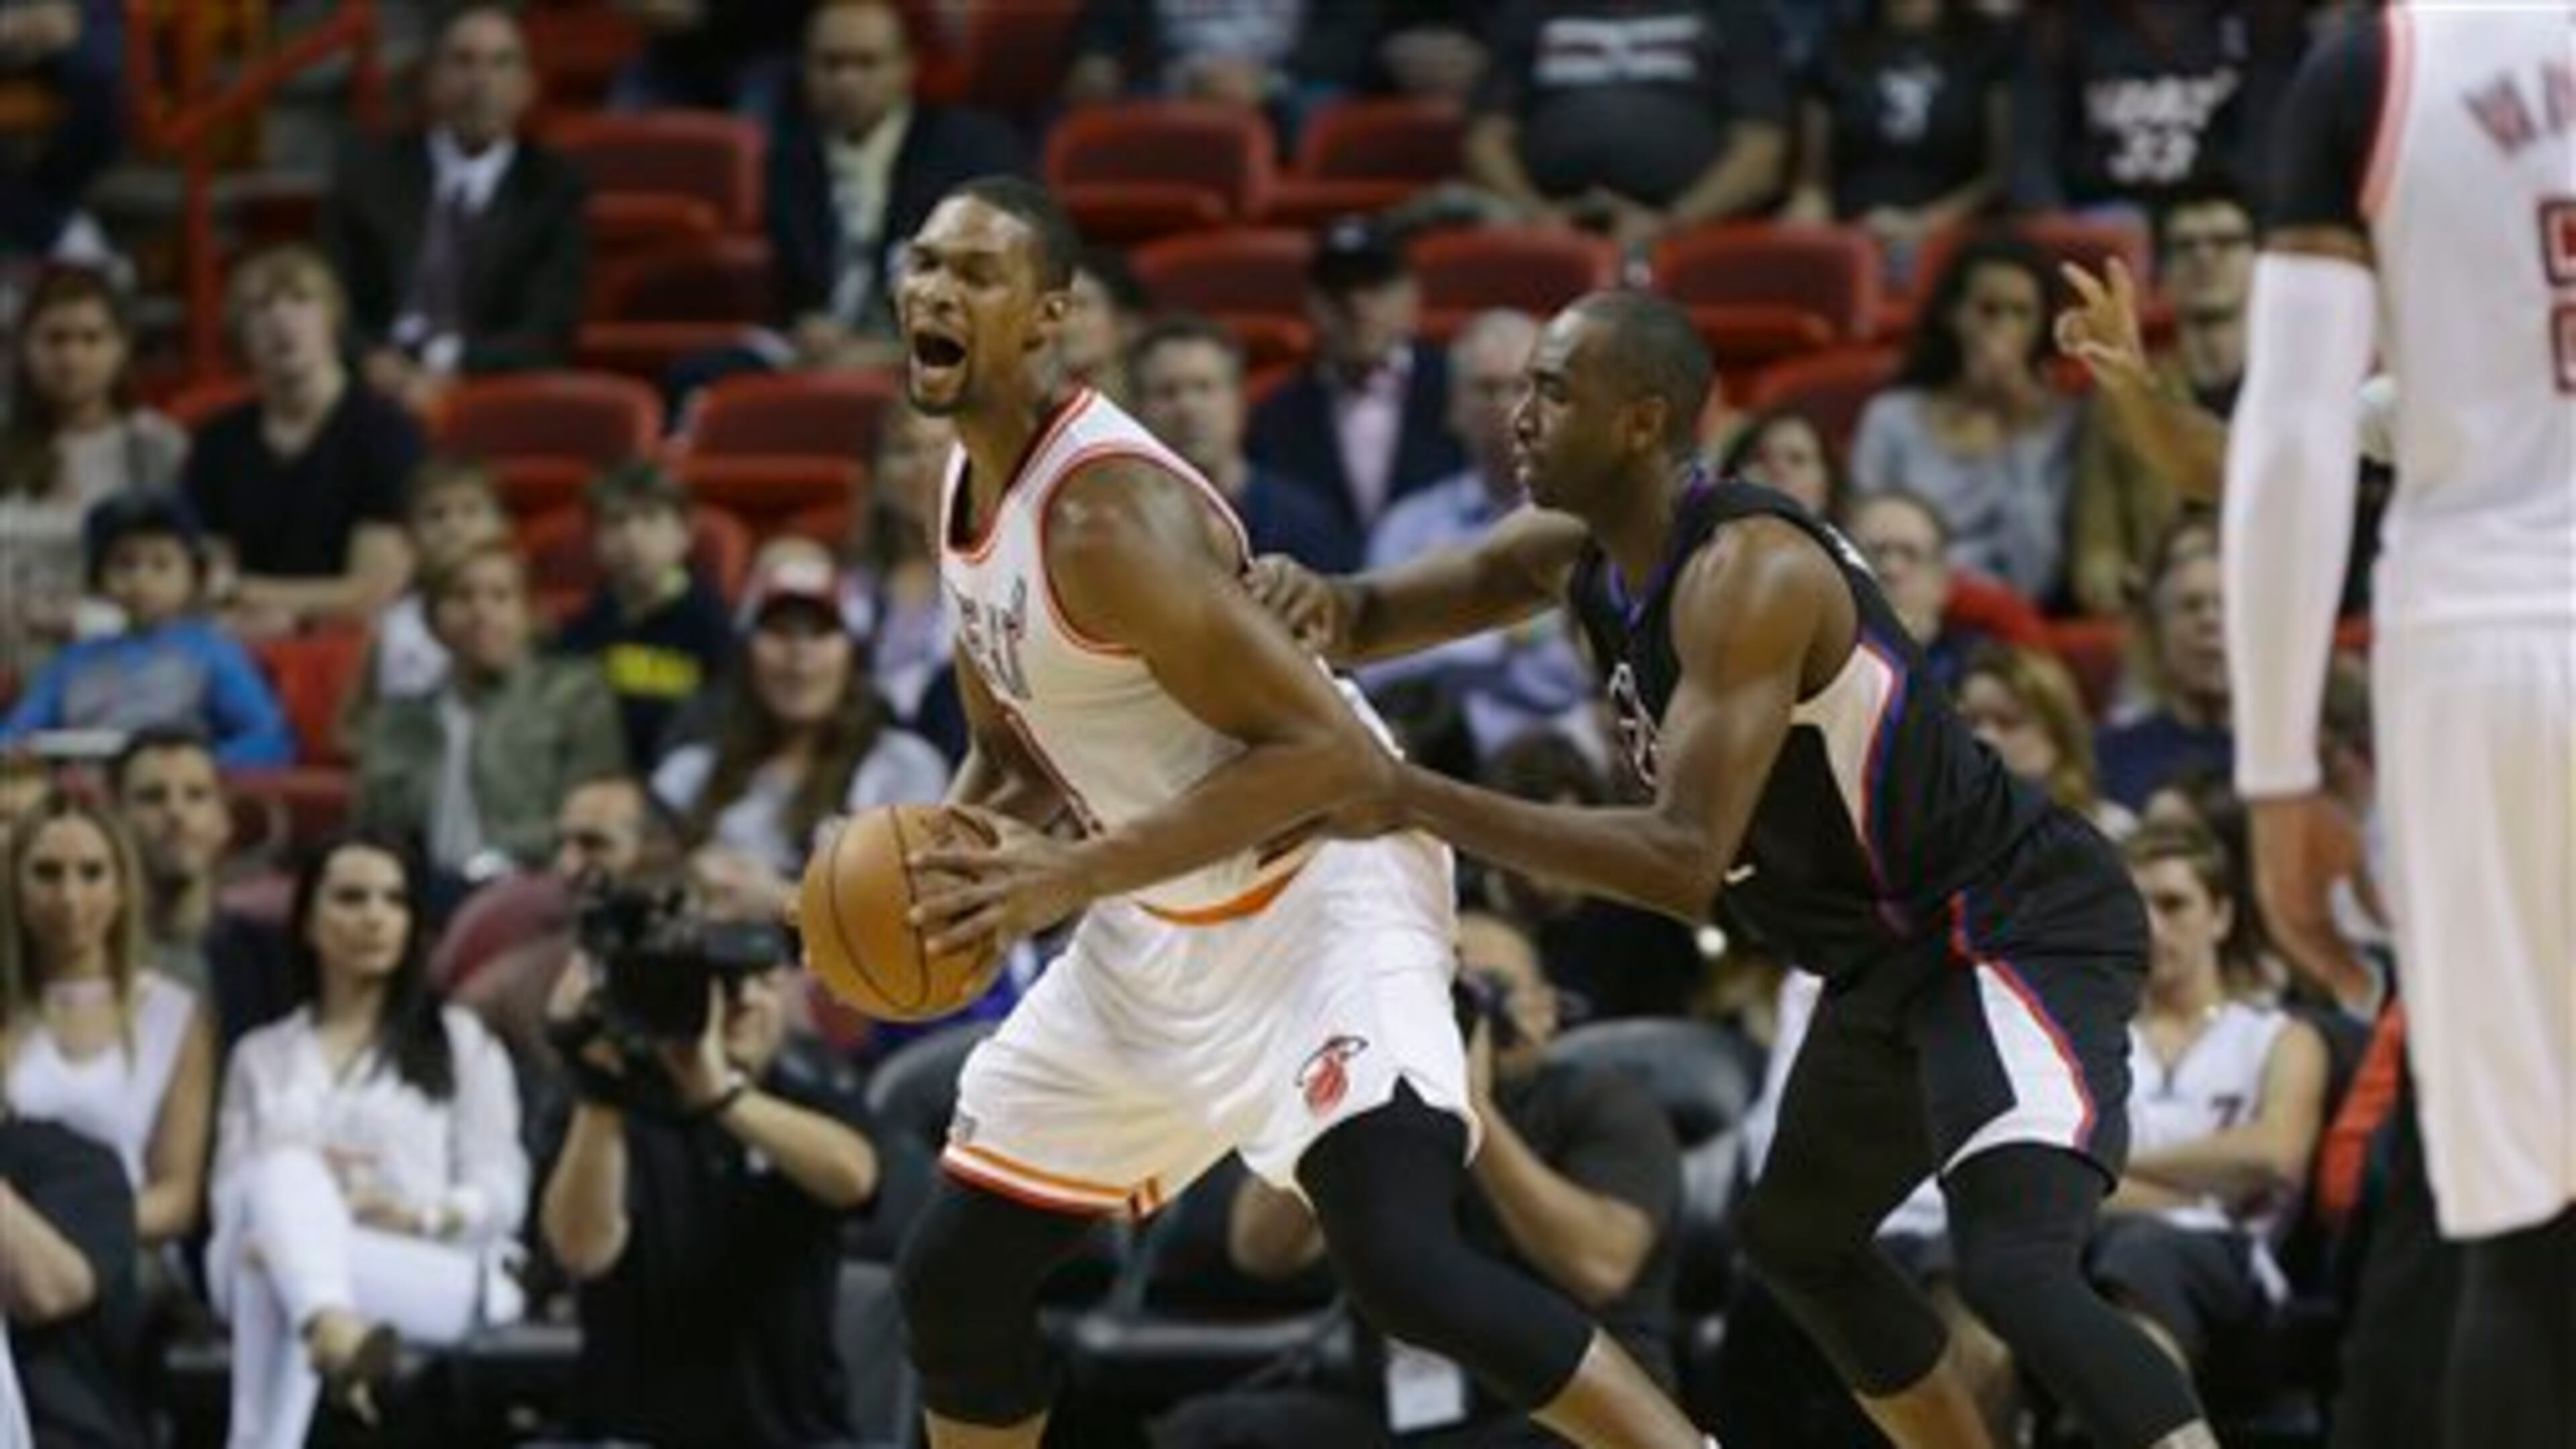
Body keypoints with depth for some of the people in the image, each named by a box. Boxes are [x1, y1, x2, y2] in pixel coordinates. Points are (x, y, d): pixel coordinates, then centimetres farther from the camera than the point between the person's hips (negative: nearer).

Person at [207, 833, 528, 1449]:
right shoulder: (262, 1056, 28)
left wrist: (415, 1216, -14)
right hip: (268, 1258, 1)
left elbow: (502, 1195, 9)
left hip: (438, 1275, -1)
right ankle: (336, 1335, -69)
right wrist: (298, 1188, -12)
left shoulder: (460, 1041, 21)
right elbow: (230, 1193, 13)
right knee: (287, 1175, -37)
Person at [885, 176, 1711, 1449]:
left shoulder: (1107, 511, -25)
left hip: (1319, 893, -10)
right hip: (1164, 928, 10)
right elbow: (1012, 756, 19)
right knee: (953, 1276, 11)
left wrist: (1072, 876, -29)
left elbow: (1327, 752, -28)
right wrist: (939, 860, -4)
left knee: (1400, 1263, -27)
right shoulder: (967, 490, 4)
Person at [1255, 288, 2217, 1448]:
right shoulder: (1578, 551, 2)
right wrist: (1317, 605, -17)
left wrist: (1417, 801, -34)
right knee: (1796, 1237, 28)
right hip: (1896, 955, 11)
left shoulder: (1746, 570, -26)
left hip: (2020, 929, -11)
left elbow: (1686, 864, -33)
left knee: (2013, 1269, -30)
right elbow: (1376, 619, 10)